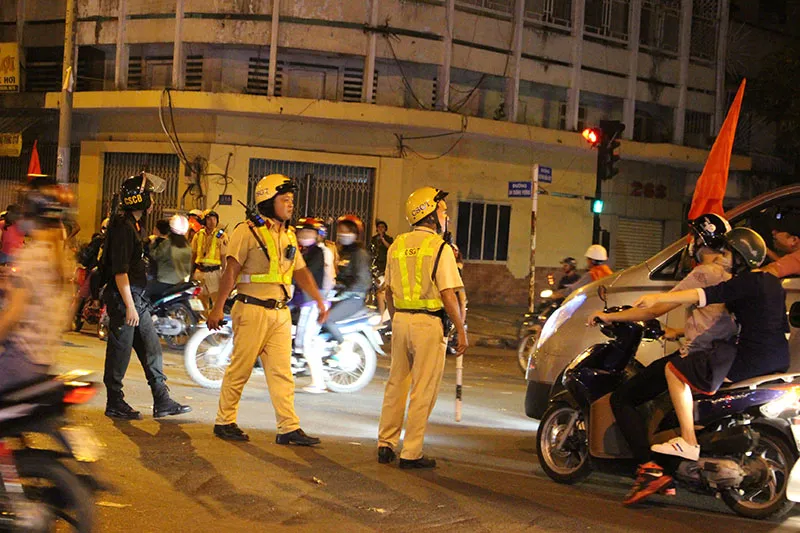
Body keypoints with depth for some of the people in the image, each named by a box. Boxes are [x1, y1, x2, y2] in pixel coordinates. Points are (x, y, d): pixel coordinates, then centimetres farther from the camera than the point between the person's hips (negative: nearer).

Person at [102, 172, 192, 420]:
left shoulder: (134, 225, 15)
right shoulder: (123, 227, -16)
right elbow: (120, 271, -21)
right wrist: (129, 306, -24)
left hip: (137, 298, 10)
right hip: (124, 298, -10)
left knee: (151, 348, 10)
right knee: (120, 352, -1)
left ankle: (162, 401, 13)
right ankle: (114, 404, 9)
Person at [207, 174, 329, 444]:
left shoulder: (288, 235, 15)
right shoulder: (248, 231, -7)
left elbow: (301, 272, 22)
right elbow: (231, 271, -11)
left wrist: (320, 302, 19)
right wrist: (218, 307, -15)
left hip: (281, 312, 6)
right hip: (253, 309, -6)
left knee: (282, 371, 3)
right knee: (240, 369, 1)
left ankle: (289, 427, 3)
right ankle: (225, 421, 14)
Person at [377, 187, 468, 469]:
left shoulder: (397, 245, 9)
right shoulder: (440, 248, -10)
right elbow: (448, 295, -13)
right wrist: (461, 331, -7)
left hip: (401, 319, 6)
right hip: (428, 322, -6)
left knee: (396, 385, 15)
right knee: (423, 390, 0)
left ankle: (386, 445, 19)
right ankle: (411, 453, 2)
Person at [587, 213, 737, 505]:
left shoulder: (705, 273, -11)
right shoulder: (730, 272, 17)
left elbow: (657, 308, -13)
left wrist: (610, 316, -5)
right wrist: (677, 333, 33)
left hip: (698, 357, -10)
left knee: (622, 398, -6)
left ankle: (650, 469, -19)